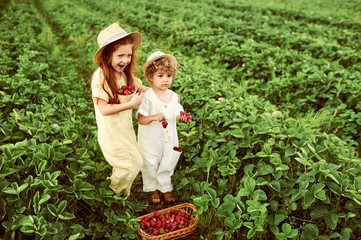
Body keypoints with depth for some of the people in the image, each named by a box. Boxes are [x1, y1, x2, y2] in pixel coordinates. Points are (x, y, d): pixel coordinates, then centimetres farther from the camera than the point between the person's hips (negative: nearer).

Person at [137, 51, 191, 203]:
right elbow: (141, 119, -16)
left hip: (169, 139, 4)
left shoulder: (174, 96, -1)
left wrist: (182, 116, -13)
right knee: (150, 165, 12)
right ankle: (153, 189, 35)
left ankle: (165, 188, 38)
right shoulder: (148, 96, -17)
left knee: (167, 164, 17)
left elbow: (177, 114, 9)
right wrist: (153, 117, -33)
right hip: (151, 139, -4)